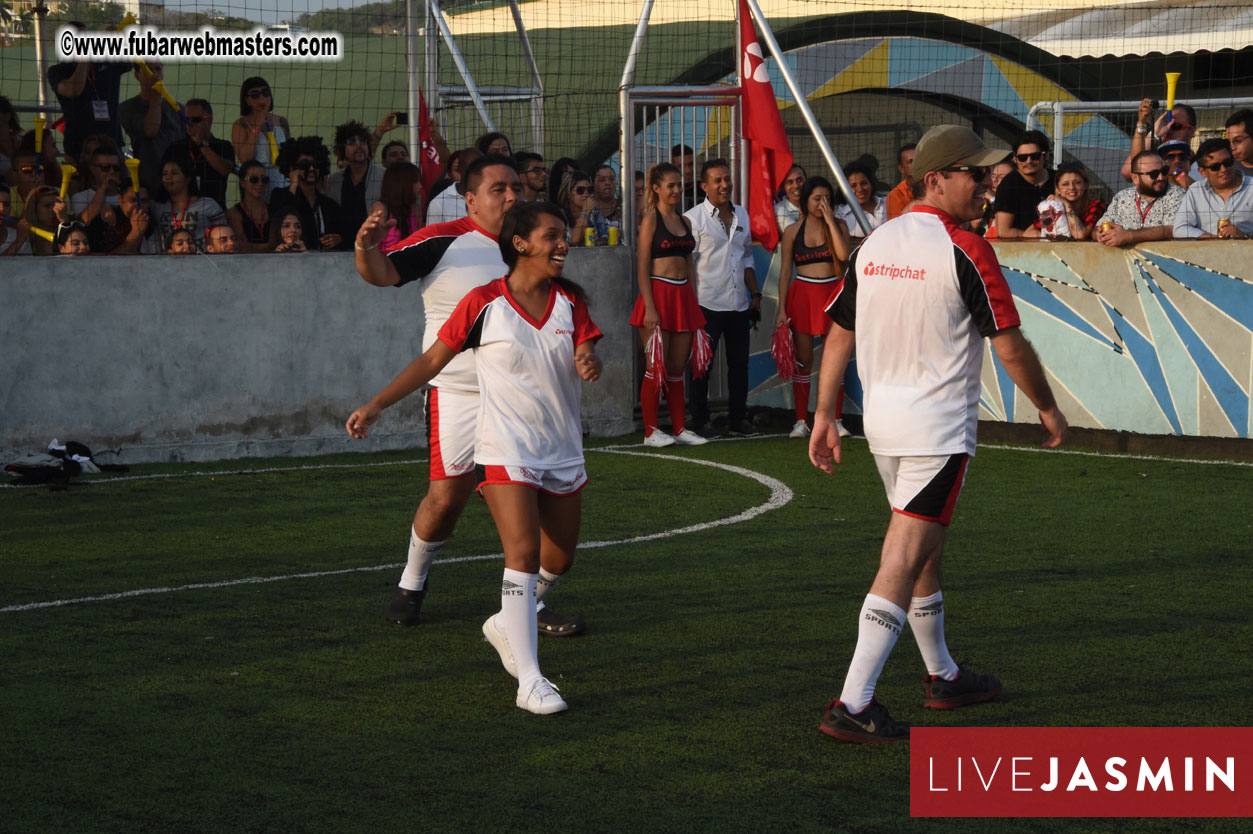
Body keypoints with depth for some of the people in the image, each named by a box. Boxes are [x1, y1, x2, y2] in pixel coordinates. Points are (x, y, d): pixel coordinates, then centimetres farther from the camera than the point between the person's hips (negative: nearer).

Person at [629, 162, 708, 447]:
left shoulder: (684, 221, 16)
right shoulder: (651, 220, -4)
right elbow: (642, 267, -9)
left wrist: (693, 303, 14)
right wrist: (649, 307, -16)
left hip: (683, 295, 6)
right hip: (658, 293, -6)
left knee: (678, 368, 10)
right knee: (656, 368, -5)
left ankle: (679, 428, 14)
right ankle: (650, 431, 0)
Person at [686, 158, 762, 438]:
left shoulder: (741, 215, 13)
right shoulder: (693, 218, -6)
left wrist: (755, 294, 17)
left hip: (738, 304, 6)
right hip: (708, 304, -6)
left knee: (739, 363, 8)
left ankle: (738, 418, 16)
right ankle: (701, 421, 5)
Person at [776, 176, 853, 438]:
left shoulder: (838, 225, 4)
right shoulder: (793, 231, 4)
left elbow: (844, 255, -14)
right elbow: (785, 271, 5)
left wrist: (830, 221, -12)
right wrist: (782, 308, -1)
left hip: (832, 293, 0)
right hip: (803, 294, 0)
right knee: (803, 359, 2)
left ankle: (835, 419, 10)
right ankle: (801, 421, 8)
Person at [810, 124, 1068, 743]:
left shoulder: (873, 246, 7)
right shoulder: (965, 251, -14)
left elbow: (837, 336, 11)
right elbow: (1011, 347, -11)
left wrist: (824, 418, 16)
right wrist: (1048, 409, 3)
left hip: (881, 420, 8)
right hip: (939, 426, -8)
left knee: (925, 551, 22)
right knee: (903, 563, -9)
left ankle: (942, 677, 35)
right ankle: (853, 704, -15)